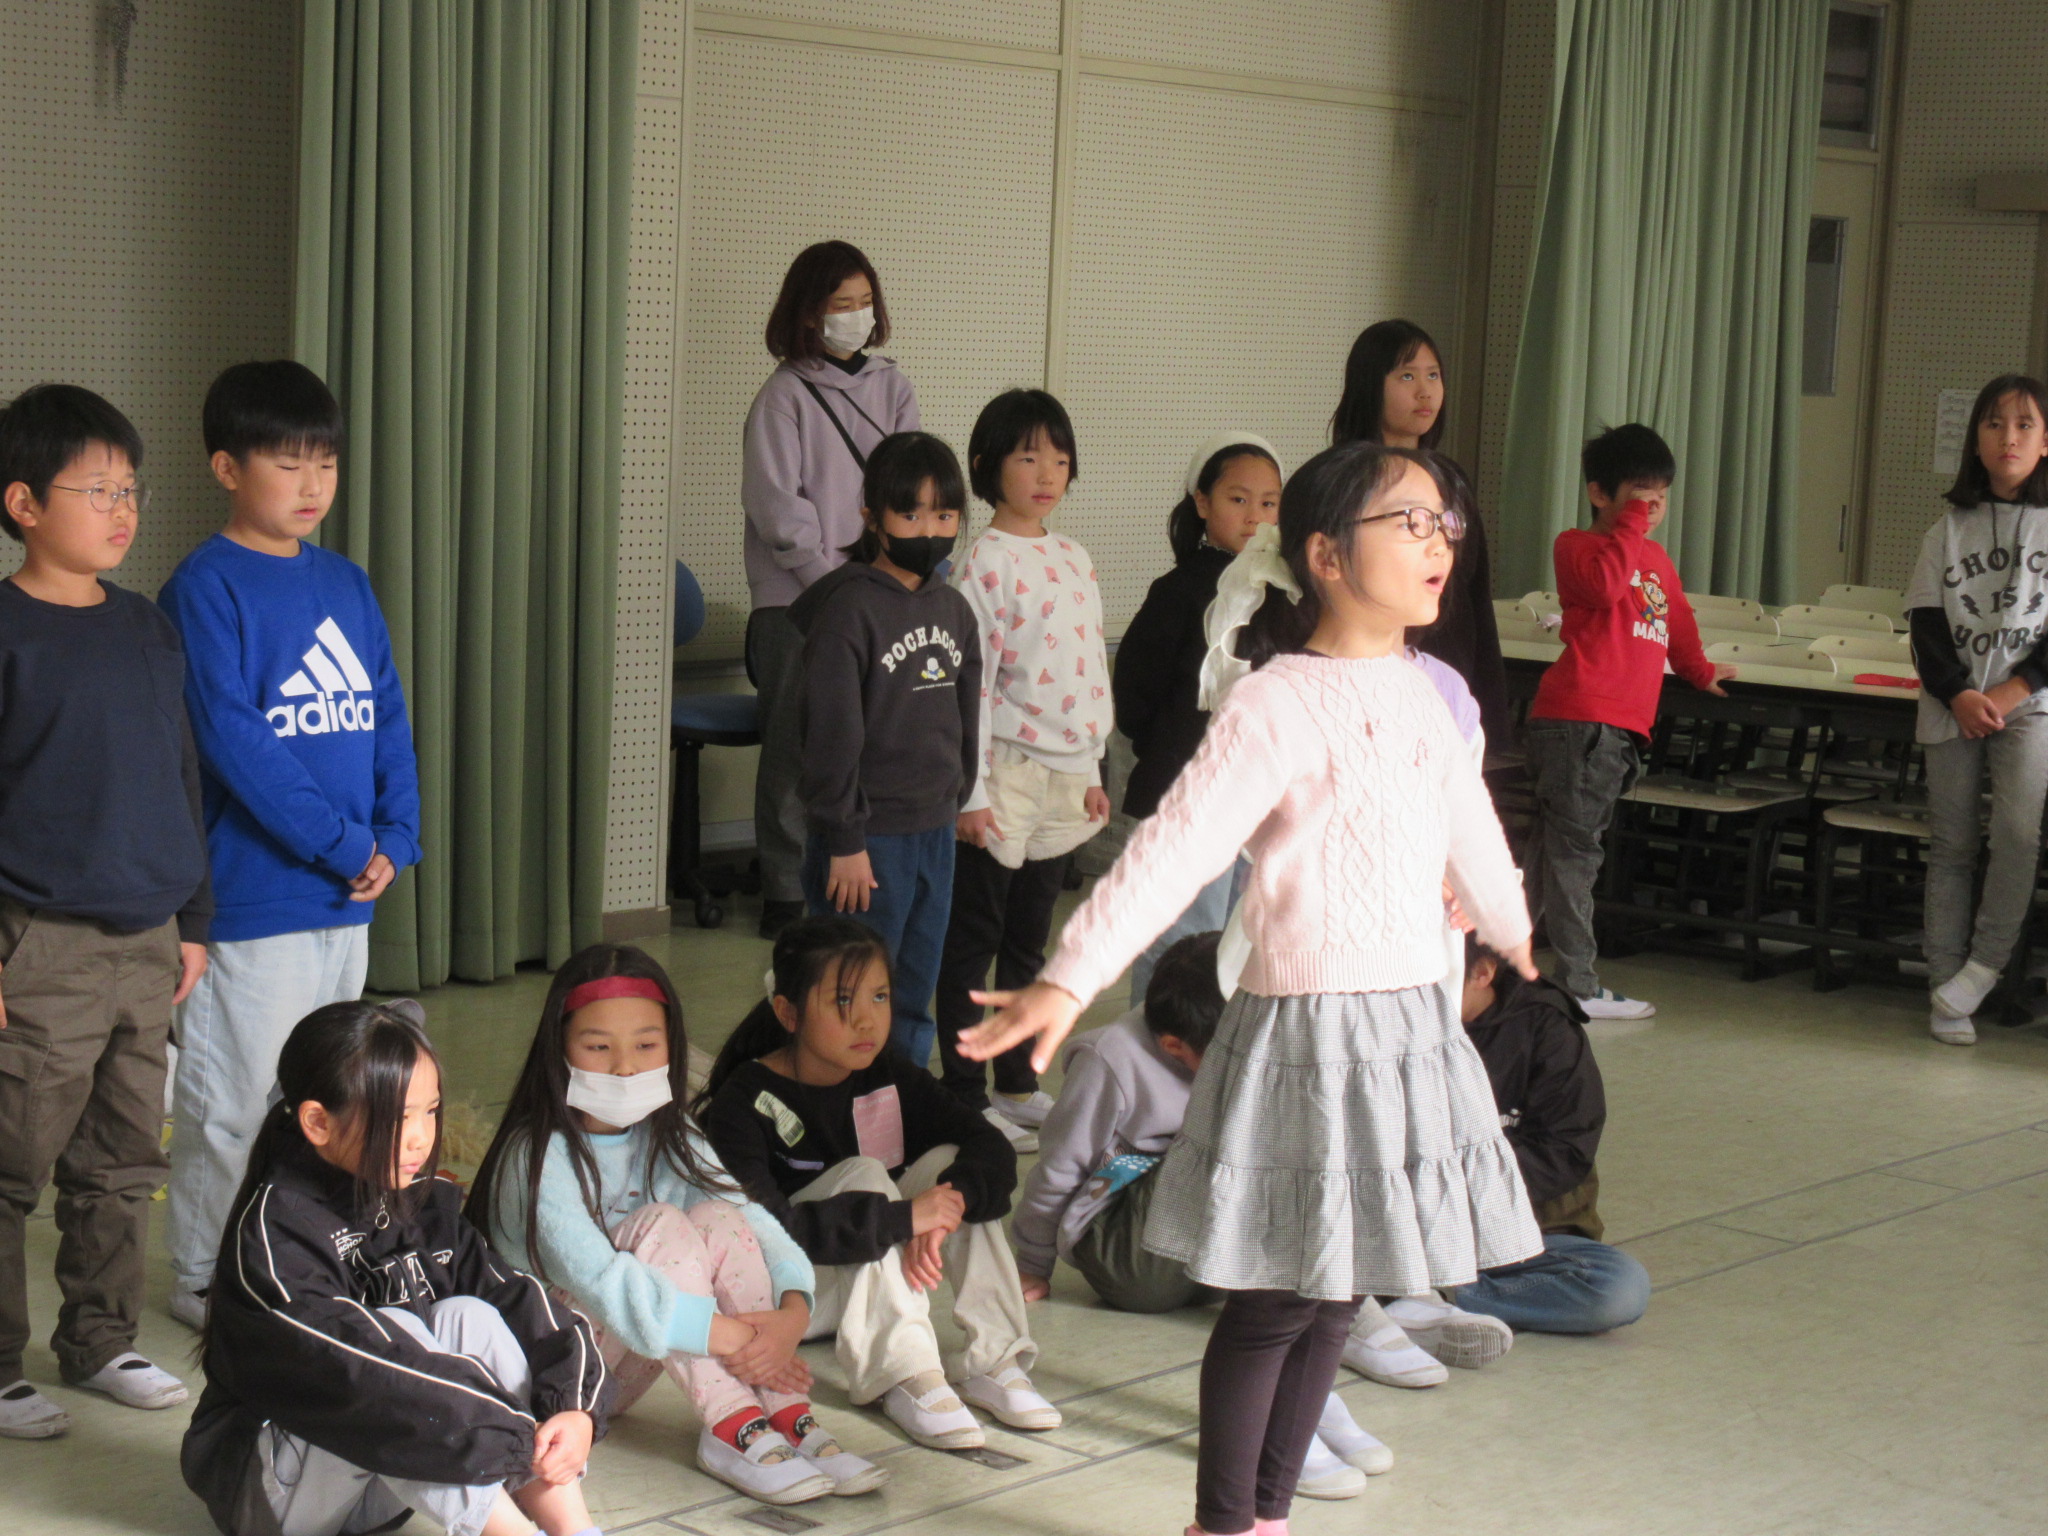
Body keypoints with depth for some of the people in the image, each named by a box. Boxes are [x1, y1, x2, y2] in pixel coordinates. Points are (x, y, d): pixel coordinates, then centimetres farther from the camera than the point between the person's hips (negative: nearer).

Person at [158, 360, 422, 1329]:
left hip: (350, 893, 7)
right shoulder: (205, 588, -10)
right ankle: (205, 1281, 14)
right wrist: (345, 845, -17)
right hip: (253, 894, -7)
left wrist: (395, 839, -3)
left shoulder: (345, 583, 12)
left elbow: (386, 718, 12)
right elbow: (233, 741, -17)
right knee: (236, 1103, 1)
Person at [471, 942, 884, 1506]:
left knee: (717, 1218, -17)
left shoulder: (668, 1138, 2)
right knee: (659, 1222, -27)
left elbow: (753, 1222, -10)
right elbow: (596, 1279, -32)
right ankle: (733, 1429, -32)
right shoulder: (537, 1156, -20)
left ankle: (789, 1417, -25)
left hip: (626, 1365, 6)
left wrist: (793, 1308, -30)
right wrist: (722, 1332, -37)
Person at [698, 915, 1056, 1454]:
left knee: (946, 1162, -14)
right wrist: (904, 1217, -38)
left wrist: (947, 1209, -35)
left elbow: (994, 1151, -13)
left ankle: (989, 1360, -23)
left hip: (873, 1281, 6)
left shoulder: (889, 1078, -4)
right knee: (862, 1174, -26)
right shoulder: (744, 1103, -21)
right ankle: (907, 1377, -34)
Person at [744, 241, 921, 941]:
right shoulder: (784, 396, -2)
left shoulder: (890, 385, 13)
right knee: (795, 748, -1)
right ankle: (786, 891, 7)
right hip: (795, 596, -4)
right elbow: (776, 504, -8)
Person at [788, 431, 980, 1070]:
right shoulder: (849, 608, -13)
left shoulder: (954, 609, 9)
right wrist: (844, 841, -15)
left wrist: (955, 803, 16)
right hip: (870, 838, -7)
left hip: (935, 833, 7)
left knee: (914, 998, 16)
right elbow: (832, 731, -15)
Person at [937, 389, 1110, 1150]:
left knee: (1029, 938, 16)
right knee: (973, 941, 2)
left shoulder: (1075, 559, 11)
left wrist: (1093, 771, 16)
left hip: (1063, 779, 7)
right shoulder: (985, 564, -11)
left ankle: (1018, 1082, 25)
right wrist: (971, 792, -15)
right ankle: (966, 1093, 10)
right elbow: (968, 682, -13)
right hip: (1005, 774, -7)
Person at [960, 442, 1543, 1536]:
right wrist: (1069, 982, -33)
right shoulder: (1276, 706, -15)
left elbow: (1467, 824, 27)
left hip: (1414, 1024, 7)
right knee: (1275, 1303, 2)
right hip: (1310, 1029, -7)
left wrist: (1508, 926, 43)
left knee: (1334, 1296, 14)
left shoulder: (1415, 693, 9)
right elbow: (1174, 848, -24)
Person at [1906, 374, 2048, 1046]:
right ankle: (1947, 990, 7)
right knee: (1951, 846, 3)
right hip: (1953, 706, 2)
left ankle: (1983, 964, -8)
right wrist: (1958, 694, -10)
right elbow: (1926, 622, 3)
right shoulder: (1949, 529, 9)